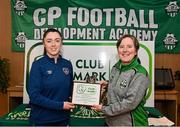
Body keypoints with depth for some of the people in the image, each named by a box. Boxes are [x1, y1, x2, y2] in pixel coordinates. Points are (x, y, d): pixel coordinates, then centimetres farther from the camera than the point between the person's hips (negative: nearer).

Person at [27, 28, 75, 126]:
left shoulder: (67, 64, 2)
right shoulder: (38, 65, -11)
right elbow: (34, 95, -16)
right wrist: (60, 105, -18)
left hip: (63, 118, 4)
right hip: (42, 119, -4)